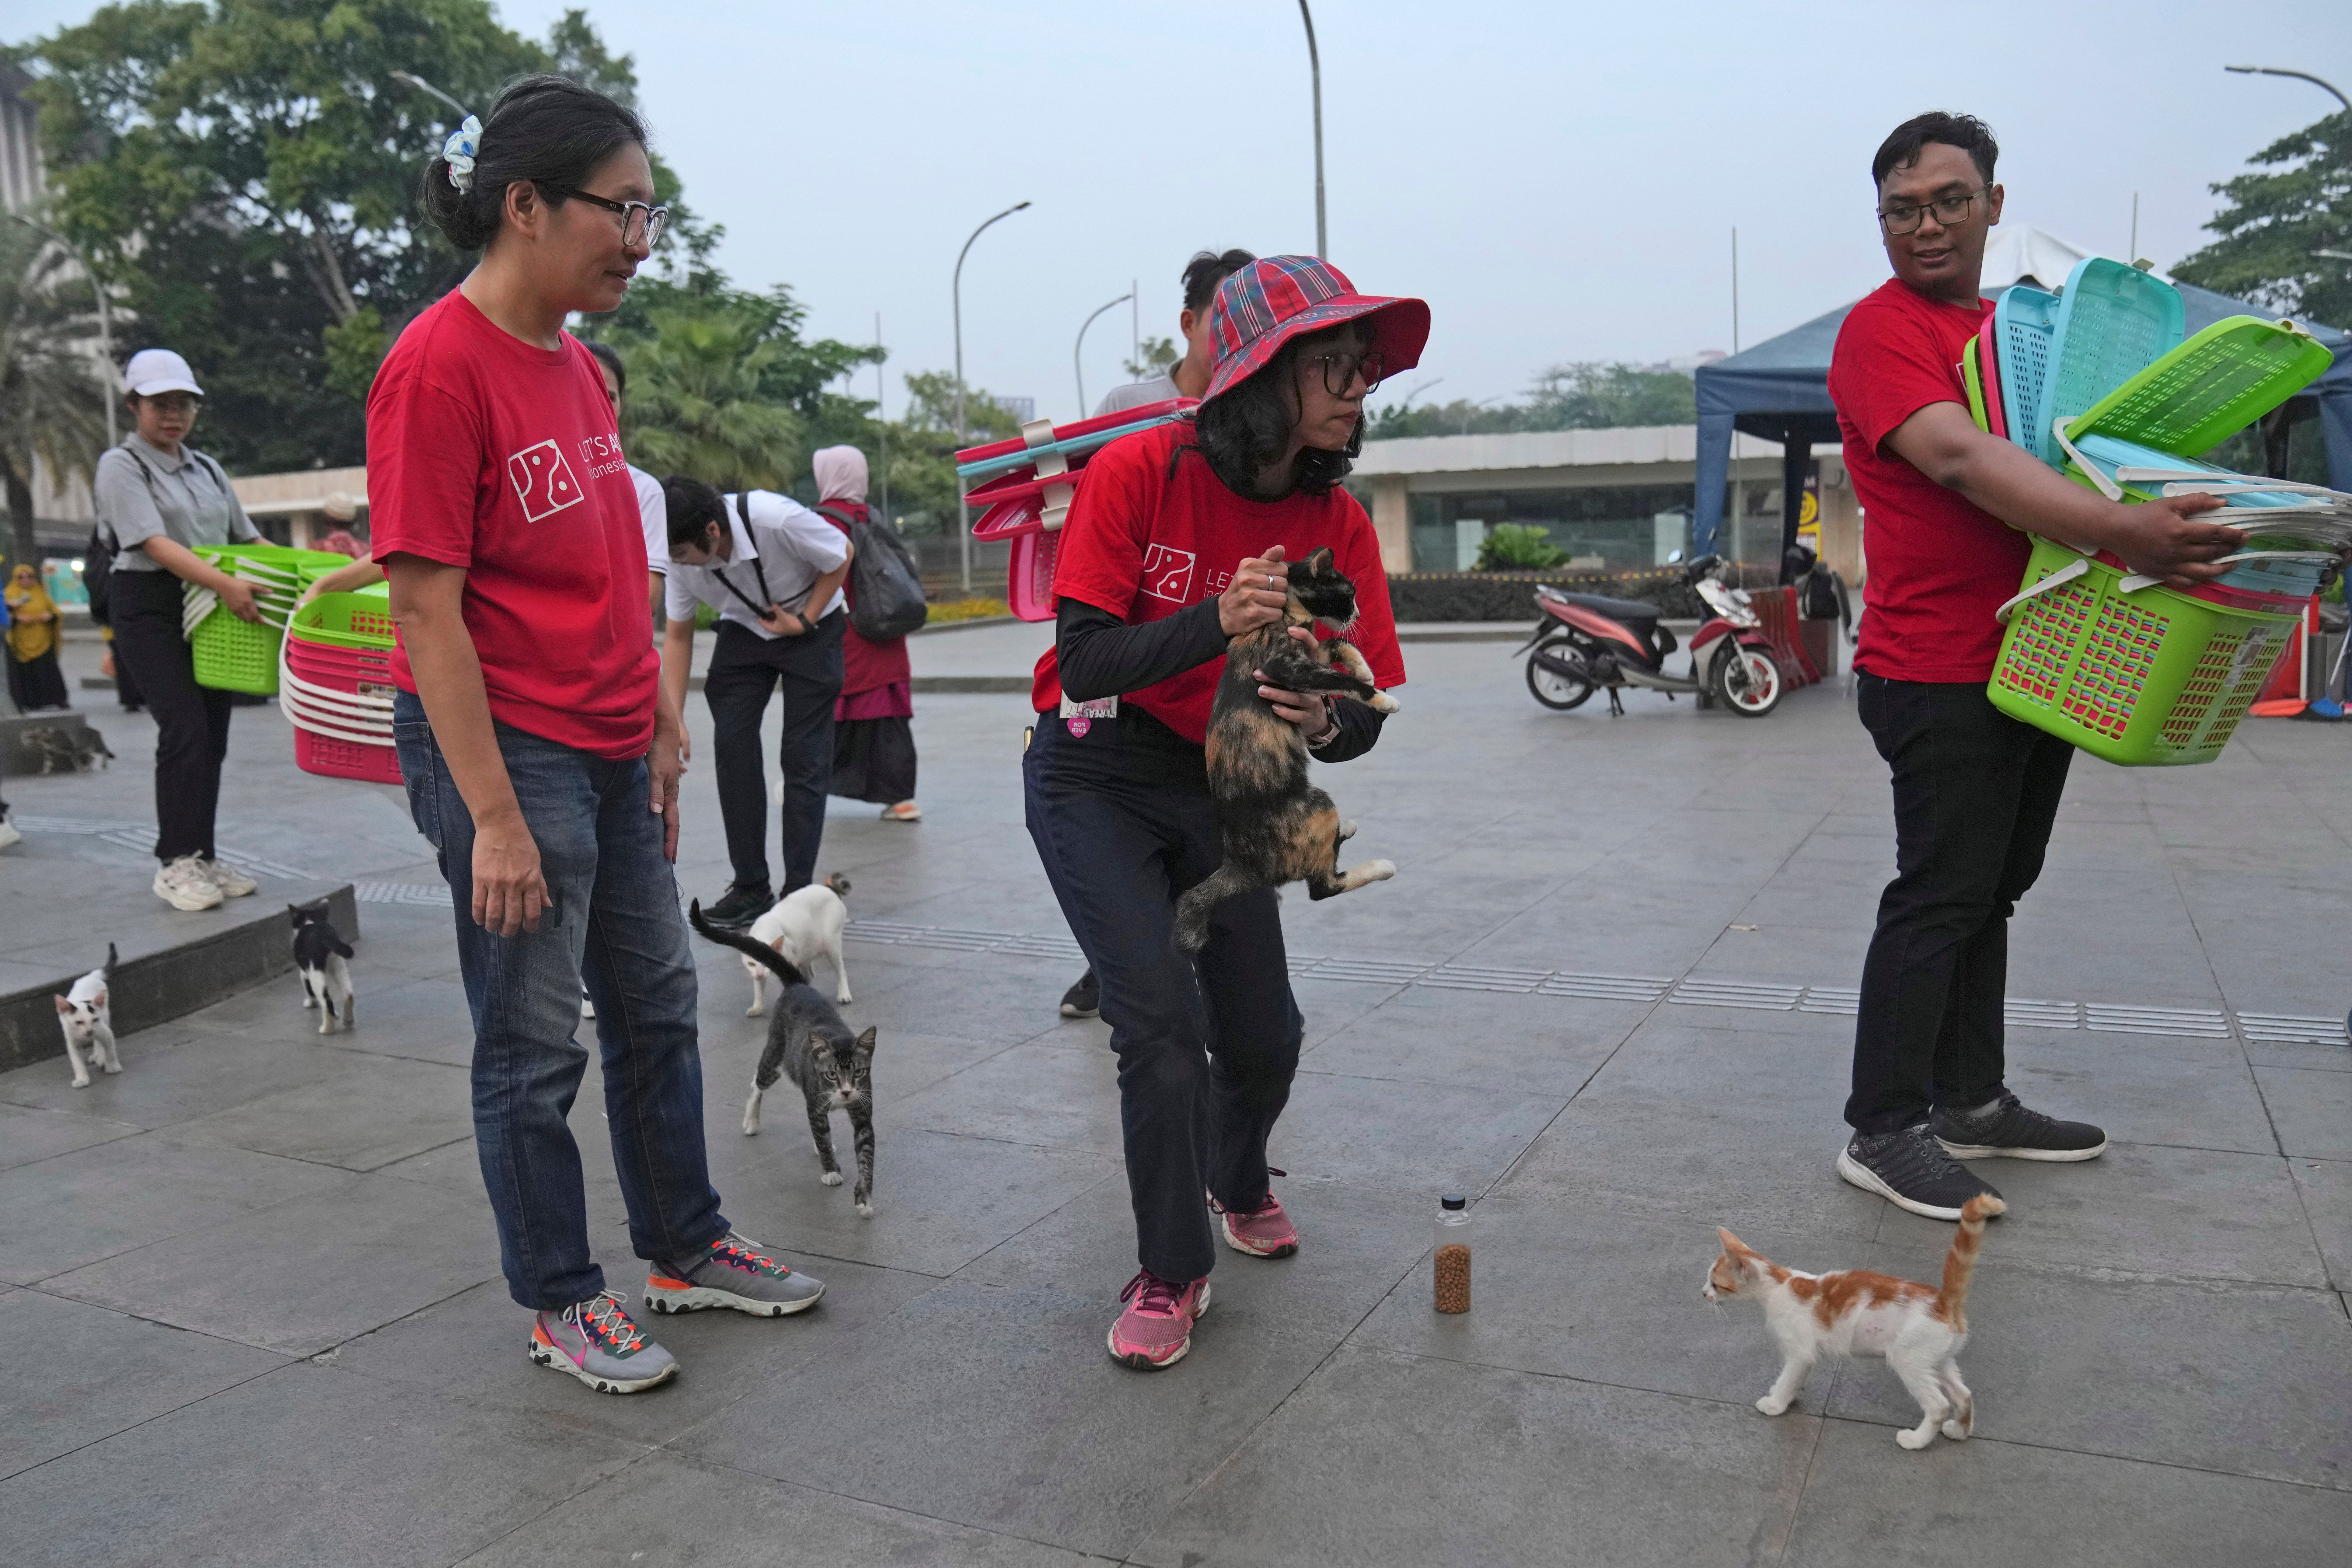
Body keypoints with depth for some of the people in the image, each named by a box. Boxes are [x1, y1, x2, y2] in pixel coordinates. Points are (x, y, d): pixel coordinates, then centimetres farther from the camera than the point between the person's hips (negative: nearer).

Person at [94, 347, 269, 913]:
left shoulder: (206, 469, 17)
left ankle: (201, 859, 12)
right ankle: (175, 863, -9)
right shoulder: (121, 465, -4)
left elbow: (248, 538, 21)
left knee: (212, 736, 5)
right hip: (151, 610, -6)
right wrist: (225, 584, -31)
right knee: (186, 731, -15)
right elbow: (155, 544, -17)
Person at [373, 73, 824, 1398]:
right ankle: (561, 1300, 22)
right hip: (505, 751, -9)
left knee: (658, 1007, 16)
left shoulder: (578, 366, 10)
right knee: (536, 1046, 5)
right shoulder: (439, 367, -16)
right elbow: (427, 609, -19)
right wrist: (494, 815, -21)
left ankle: (688, 1248, 33)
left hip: (611, 752, 9)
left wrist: (662, 733, 15)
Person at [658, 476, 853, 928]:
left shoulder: (777, 519, -37)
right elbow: (678, 636, -7)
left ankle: (799, 891, 1)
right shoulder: (680, 558, -21)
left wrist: (803, 622, -19)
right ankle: (750, 887, 4)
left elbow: (842, 557, -17)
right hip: (744, 631, 4)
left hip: (810, 628, -4)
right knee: (732, 747, -6)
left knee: (803, 757, -8)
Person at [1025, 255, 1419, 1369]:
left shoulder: (1339, 524, -9)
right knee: (1161, 1022, -15)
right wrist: (1215, 622, -39)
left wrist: (1321, 723, -32)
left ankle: (1237, 1181, 41)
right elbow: (1085, 662, -24)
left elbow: (1367, 712, -8)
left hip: (1226, 786, 4)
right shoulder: (1139, 472, -19)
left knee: (1264, 1036, 6)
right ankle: (1171, 1272, 8)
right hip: (1096, 779, -4)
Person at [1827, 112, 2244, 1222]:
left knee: (1991, 891, 14)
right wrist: (2117, 531, -39)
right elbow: (1959, 459, -27)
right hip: (1940, 674, -9)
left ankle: (1971, 1102, 26)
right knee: (1939, 899, -6)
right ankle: (1883, 1131, 3)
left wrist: (2165, 509, 10)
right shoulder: (1883, 331, -11)